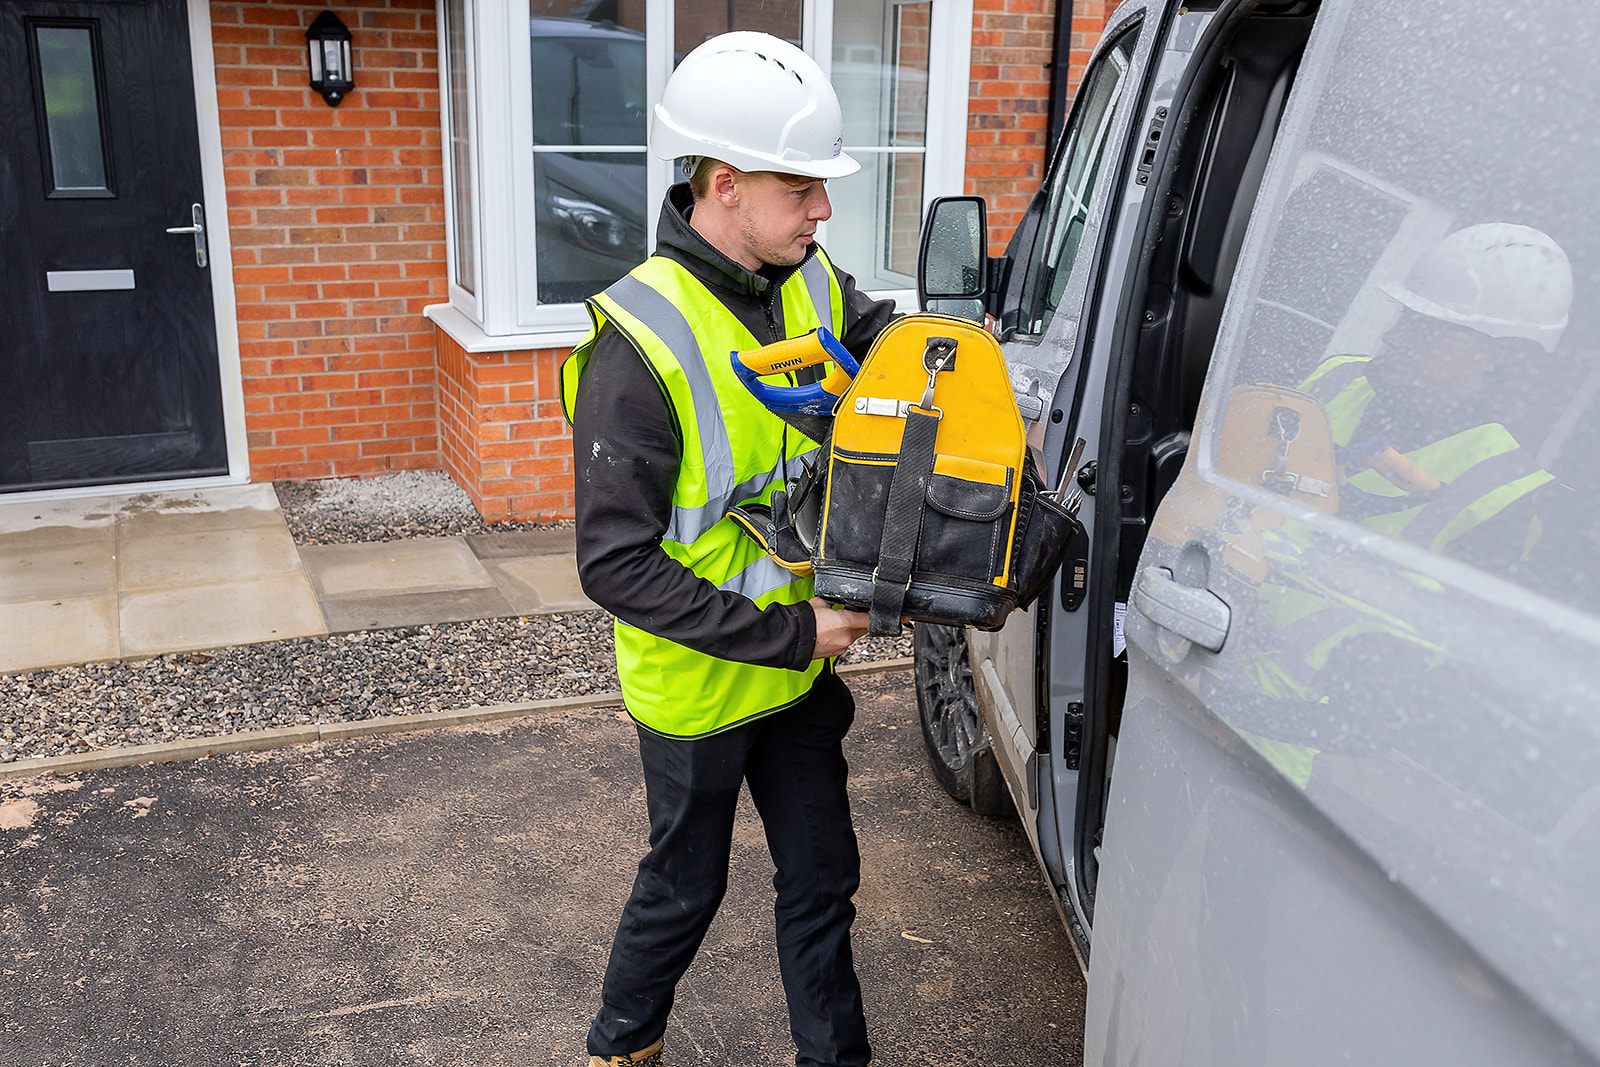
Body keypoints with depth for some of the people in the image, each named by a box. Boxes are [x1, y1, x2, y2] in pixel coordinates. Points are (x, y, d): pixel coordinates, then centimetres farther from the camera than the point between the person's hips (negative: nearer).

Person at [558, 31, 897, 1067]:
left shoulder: (812, 287, -6)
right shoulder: (642, 343, -26)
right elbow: (615, 565, -25)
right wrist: (788, 632, -25)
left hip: (802, 664, 6)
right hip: (695, 685, -5)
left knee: (823, 878, 18)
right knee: (687, 884, 17)